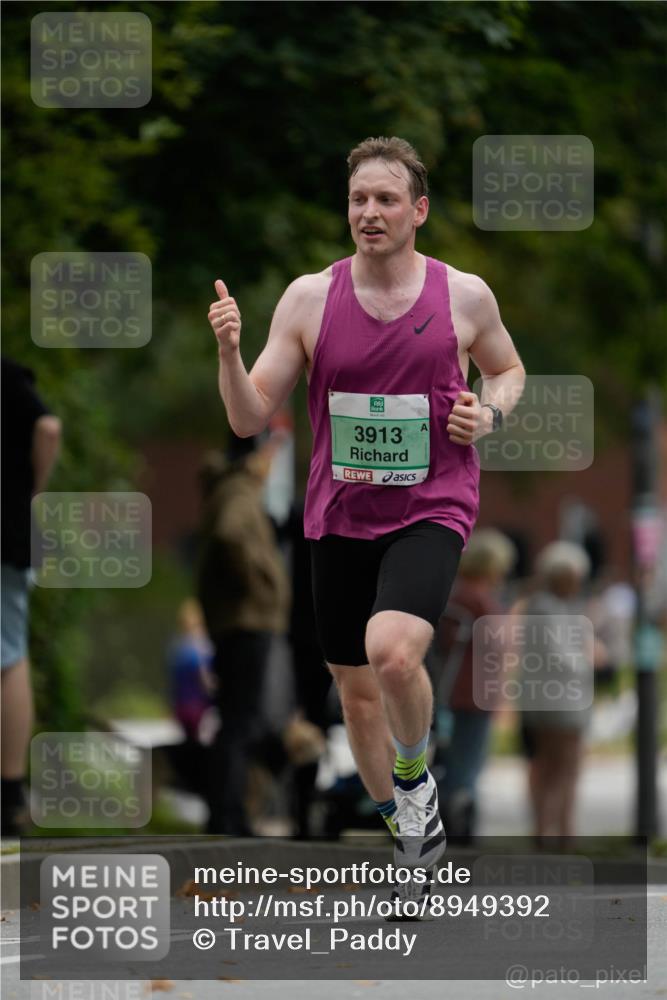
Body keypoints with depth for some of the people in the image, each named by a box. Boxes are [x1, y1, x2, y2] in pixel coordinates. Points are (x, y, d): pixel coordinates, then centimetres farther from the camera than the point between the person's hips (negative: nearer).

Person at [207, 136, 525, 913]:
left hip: (430, 509, -3)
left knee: (393, 651, -28)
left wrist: (491, 412, -5)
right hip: (339, 518, 3)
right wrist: (229, 354, -21)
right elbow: (250, 418, -2)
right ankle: (411, 836, 33)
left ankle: (414, 777, 2)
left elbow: (508, 368, 17)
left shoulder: (464, 295, -3)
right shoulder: (309, 299, -2)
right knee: (355, 688, 12)